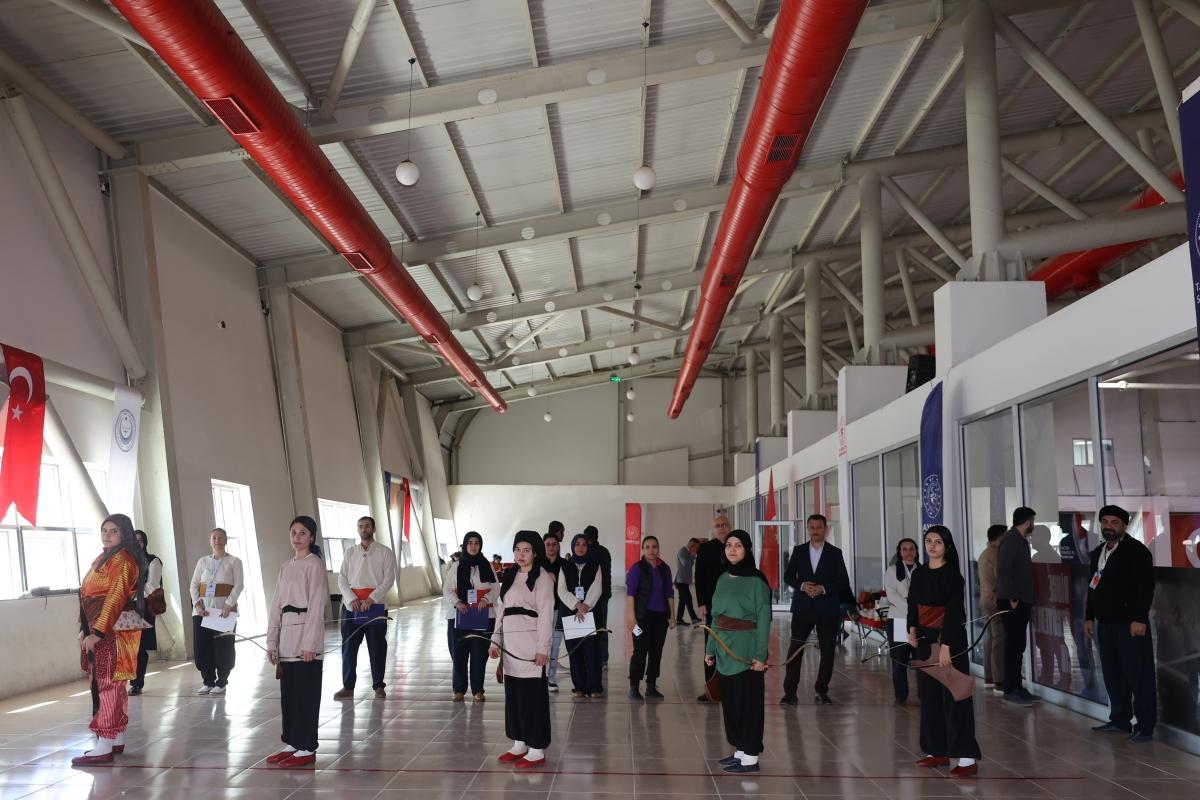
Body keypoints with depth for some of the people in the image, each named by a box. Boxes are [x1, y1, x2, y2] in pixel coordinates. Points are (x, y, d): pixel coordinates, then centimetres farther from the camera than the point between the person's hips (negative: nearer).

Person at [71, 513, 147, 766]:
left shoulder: (123, 559, -10)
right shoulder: (103, 559, 19)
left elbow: (116, 597, -18)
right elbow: (89, 596, 19)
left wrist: (97, 632, -23)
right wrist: (84, 629, 14)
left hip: (114, 628, -9)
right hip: (98, 628, 9)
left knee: (107, 684, -10)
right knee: (112, 684, 12)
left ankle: (104, 747, -9)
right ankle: (117, 739, 19)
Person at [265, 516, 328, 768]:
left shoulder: (314, 564, -7)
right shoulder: (286, 566, 14)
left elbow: (316, 605, -12)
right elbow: (276, 605, 14)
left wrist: (309, 643, -16)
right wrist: (272, 642, 10)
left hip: (306, 634, -7)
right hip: (286, 634, 7)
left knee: (306, 693, -2)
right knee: (288, 693, 11)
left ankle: (306, 749, 6)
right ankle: (291, 744, 22)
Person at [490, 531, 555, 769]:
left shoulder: (542, 577, -6)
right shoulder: (510, 577, 15)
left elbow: (546, 614, -11)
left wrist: (543, 648, -16)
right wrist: (496, 640, 12)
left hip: (530, 646, -7)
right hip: (510, 646, 7)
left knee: (532, 695, -4)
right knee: (513, 694, 10)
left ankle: (536, 750, 3)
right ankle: (519, 744, 21)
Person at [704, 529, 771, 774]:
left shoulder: (756, 580, -10)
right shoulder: (723, 578, 10)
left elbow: (764, 619, -12)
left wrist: (760, 655, -16)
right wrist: (710, 648, 12)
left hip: (746, 649, -7)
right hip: (725, 650, 7)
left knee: (747, 701, 0)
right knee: (729, 700, 12)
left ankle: (751, 758, 8)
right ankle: (740, 751, 24)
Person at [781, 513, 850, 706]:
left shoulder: (835, 553, 3)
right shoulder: (799, 551, 7)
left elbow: (844, 582, 0)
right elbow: (788, 576, 6)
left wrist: (824, 588, -14)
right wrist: (802, 585, -12)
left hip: (827, 609, 0)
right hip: (803, 608, 0)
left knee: (827, 651, 5)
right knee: (795, 649, -3)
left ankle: (822, 691, 17)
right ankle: (790, 692, 1)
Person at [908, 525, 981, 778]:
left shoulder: (952, 575, -10)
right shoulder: (919, 573, 8)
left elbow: (954, 612, -16)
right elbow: (912, 605, 13)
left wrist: (945, 646, -22)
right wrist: (912, 630, -4)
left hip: (949, 640, -6)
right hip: (925, 640, 6)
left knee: (953, 696, -6)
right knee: (929, 695, 9)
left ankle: (967, 758, -2)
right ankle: (937, 751, 19)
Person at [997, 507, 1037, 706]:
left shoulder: (1021, 540, 16)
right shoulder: (1010, 540, -13)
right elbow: (1003, 570, -20)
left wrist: (1021, 597, 14)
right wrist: (1012, 598, -21)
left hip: (1021, 601, 9)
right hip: (1012, 602, -9)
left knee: (1018, 645, 12)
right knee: (1013, 645, -7)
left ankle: (1016, 686, 19)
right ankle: (1010, 690, -3)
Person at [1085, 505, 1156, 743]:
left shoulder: (1136, 551, -8)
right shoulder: (1098, 553, 15)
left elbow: (1146, 587, -15)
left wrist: (1140, 619, -21)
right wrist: (1089, 617, 17)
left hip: (1130, 624, -7)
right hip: (1105, 624, 7)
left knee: (1139, 676, -3)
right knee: (1112, 675, 12)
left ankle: (1145, 728, 2)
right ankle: (1120, 720, 22)